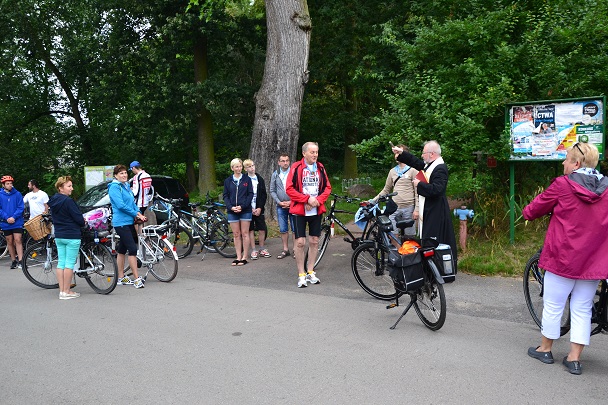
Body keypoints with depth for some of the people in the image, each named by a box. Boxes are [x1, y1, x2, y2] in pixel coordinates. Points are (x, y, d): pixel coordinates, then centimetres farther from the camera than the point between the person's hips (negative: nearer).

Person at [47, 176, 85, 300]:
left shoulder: (53, 201, 9)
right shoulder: (68, 201, -17)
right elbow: (79, 218, -17)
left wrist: (80, 220, 13)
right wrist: (83, 222, 7)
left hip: (58, 236, 8)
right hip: (72, 236, -8)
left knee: (61, 263, 10)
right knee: (70, 263, -2)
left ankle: (62, 291, 14)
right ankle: (67, 291, 2)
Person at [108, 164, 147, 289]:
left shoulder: (126, 186, 16)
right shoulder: (114, 187, -10)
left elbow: (132, 202, 19)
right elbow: (121, 205, -19)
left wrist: (138, 213, 1)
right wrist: (135, 214, -13)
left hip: (129, 221, 9)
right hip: (121, 222, -9)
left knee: (122, 249, 14)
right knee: (133, 249, -13)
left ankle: (121, 278, 22)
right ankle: (137, 279, -11)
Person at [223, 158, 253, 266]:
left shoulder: (247, 179, 2)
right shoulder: (227, 181, 7)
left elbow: (250, 194, -2)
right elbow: (225, 196, 7)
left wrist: (242, 206, -13)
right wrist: (231, 207, -10)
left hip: (245, 210, -2)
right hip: (232, 211, 2)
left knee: (244, 234, 1)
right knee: (236, 235, 6)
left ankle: (244, 257, 7)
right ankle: (238, 257, 12)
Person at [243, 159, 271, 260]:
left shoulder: (260, 179, 8)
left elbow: (264, 195, 5)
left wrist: (260, 208, -6)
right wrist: (250, 209, -9)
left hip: (259, 209, 2)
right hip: (248, 209, -2)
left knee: (262, 229, 3)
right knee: (251, 230, 3)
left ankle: (262, 249, 17)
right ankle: (254, 250, 11)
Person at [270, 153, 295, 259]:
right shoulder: (275, 174, 7)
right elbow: (272, 191, 8)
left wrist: (291, 202, -12)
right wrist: (279, 202, -5)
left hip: (293, 205, -3)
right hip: (280, 206, 3)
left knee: (295, 228, 1)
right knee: (283, 229, 8)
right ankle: (285, 250, 18)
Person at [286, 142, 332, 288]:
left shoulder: (320, 168, 7)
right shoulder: (296, 167, -6)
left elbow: (327, 188, 8)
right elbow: (289, 189, -11)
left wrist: (318, 200, -9)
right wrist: (307, 199, -17)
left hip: (316, 211, 4)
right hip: (300, 211, -4)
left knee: (314, 241, 8)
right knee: (300, 242, -3)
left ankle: (310, 272, 22)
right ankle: (301, 275, 8)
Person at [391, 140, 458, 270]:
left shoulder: (440, 168, -18)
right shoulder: (430, 164, 11)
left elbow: (436, 189, -29)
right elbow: (416, 162, 29)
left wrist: (419, 184, -17)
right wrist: (401, 153, 24)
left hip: (435, 212, -10)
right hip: (428, 210, 10)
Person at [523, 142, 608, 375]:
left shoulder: (562, 185, -11)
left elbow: (535, 209, 0)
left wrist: (527, 213, 20)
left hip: (563, 257, -4)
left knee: (553, 305, 10)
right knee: (582, 309, 11)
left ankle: (545, 349, 25)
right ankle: (574, 358, 16)